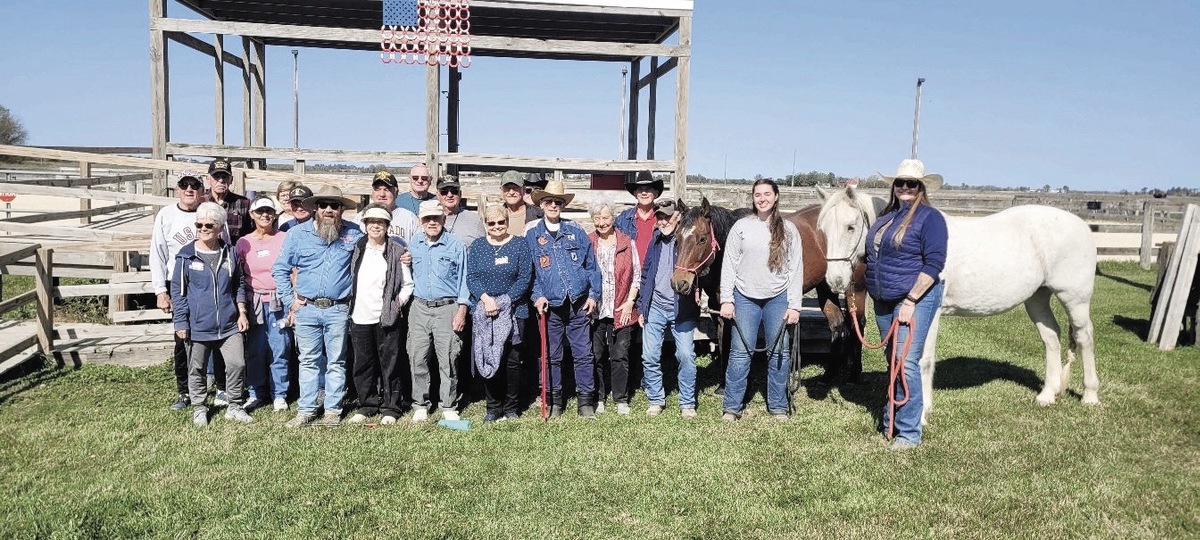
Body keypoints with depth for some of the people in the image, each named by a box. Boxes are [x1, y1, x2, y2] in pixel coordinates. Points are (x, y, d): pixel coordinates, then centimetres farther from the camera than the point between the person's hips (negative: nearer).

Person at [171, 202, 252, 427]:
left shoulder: (230, 253, 6)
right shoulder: (186, 256, -3)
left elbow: (238, 286, 15)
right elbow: (177, 290, -1)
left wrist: (241, 312, 7)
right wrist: (181, 323, -4)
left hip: (229, 324, 2)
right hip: (198, 326, -2)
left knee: (237, 364, -1)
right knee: (196, 369, 10)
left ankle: (234, 406, 16)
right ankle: (199, 409, 27)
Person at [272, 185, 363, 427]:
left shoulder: (353, 233, 4)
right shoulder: (298, 233, 4)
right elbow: (280, 270, 8)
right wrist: (290, 301, 1)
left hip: (338, 310, 0)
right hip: (306, 308, 1)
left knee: (336, 362, 5)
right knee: (308, 361, 7)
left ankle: (333, 410, 13)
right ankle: (306, 410, 15)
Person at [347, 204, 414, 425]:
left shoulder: (397, 251, -1)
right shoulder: (356, 249, 8)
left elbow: (408, 284, 3)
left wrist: (398, 302, -8)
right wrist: (349, 300, 6)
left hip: (387, 317, -3)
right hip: (359, 316, 3)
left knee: (390, 363, 2)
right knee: (363, 363, 10)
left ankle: (391, 407, 14)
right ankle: (367, 404, 23)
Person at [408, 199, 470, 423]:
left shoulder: (456, 245, 0)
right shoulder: (413, 246, 11)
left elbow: (463, 280, 1)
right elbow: (409, 276, 19)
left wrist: (461, 312, -5)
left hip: (447, 307, -3)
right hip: (419, 307, 3)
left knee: (448, 360, -1)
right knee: (418, 359, 3)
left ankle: (449, 407, 9)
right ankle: (421, 405, 15)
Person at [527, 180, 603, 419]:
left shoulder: (575, 231, 6)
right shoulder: (532, 235, 6)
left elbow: (591, 264, 6)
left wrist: (593, 294, 0)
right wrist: (537, 296, -5)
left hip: (579, 303, 0)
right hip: (550, 305, 0)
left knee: (584, 354, 1)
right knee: (552, 356, 9)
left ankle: (586, 401, 10)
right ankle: (555, 400, 21)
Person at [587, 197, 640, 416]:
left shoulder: (627, 243, 4)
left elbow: (636, 276, 6)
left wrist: (630, 302, -3)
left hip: (621, 310, 0)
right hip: (594, 309, 0)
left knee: (619, 356, 4)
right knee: (595, 356, 7)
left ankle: (621, 399, 16)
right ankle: (597, 398, 21)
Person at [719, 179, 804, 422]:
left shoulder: (788, 229, 3)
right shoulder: (741, 227, 2)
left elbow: (796, 269, 2)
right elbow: (729, 265, 2)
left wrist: (794, 305, -4)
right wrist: (726, 299, -5)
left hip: (778, 298, 1)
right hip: (745, 297, -1)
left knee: (779, 352, 6)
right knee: (740, 352, 0)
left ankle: (778, 406, 18)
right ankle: (732, 406, 9)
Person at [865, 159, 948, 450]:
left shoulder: (929, 217, -9)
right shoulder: (886, 216, 13)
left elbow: (934, 263, -16)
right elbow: (873, 256, 23)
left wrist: (910, 301, -19)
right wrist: (873, 292, 17)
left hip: (915, 299, -7)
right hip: (883, 301, 8)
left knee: (907, 363, -10)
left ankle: (908, 432, -1)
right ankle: (890, 422, 28)